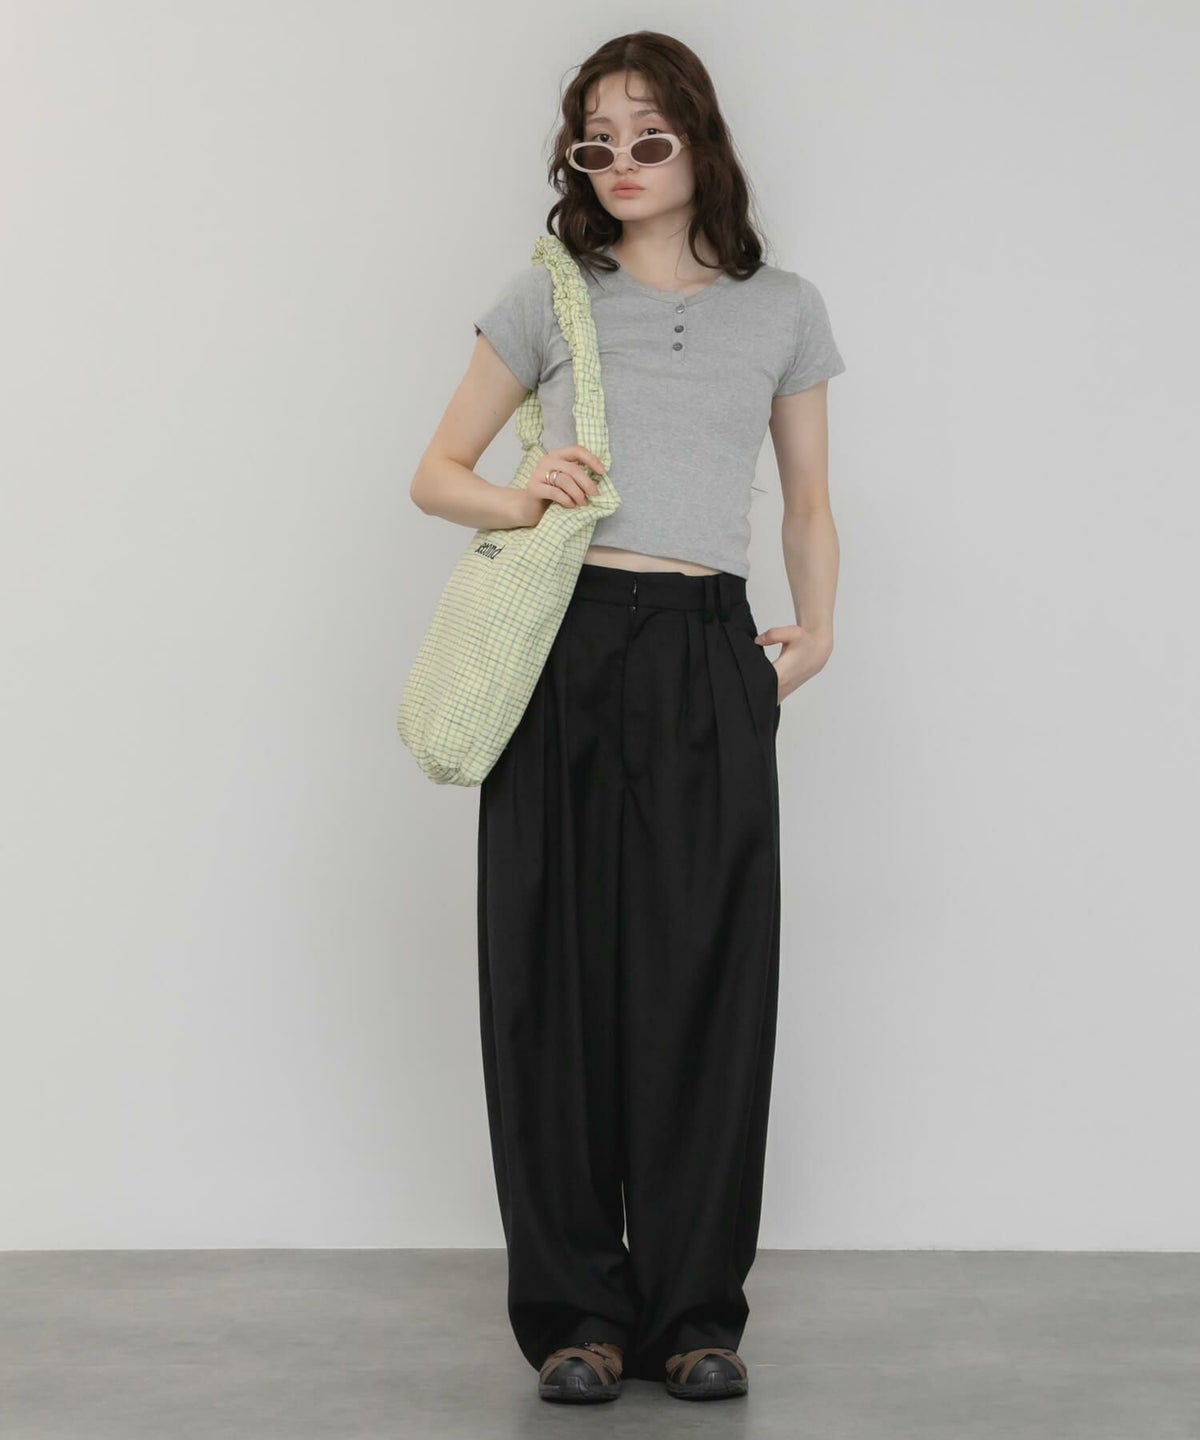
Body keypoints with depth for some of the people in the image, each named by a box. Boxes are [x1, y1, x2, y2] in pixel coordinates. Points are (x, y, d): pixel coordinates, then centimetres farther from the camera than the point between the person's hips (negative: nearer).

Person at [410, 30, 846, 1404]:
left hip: (709, 660, 0)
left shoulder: (784, 310, 12)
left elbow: (809, 502, 18)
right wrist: (516, 499, -9)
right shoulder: (548, 295, 9)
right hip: (565, 647, 0)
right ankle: (576, 1308, 8)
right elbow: (435, 472, 12)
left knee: (706, 975, -1)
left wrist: (817, 624, 1)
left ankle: (695, 1311, 9)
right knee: (557, 969, -1)